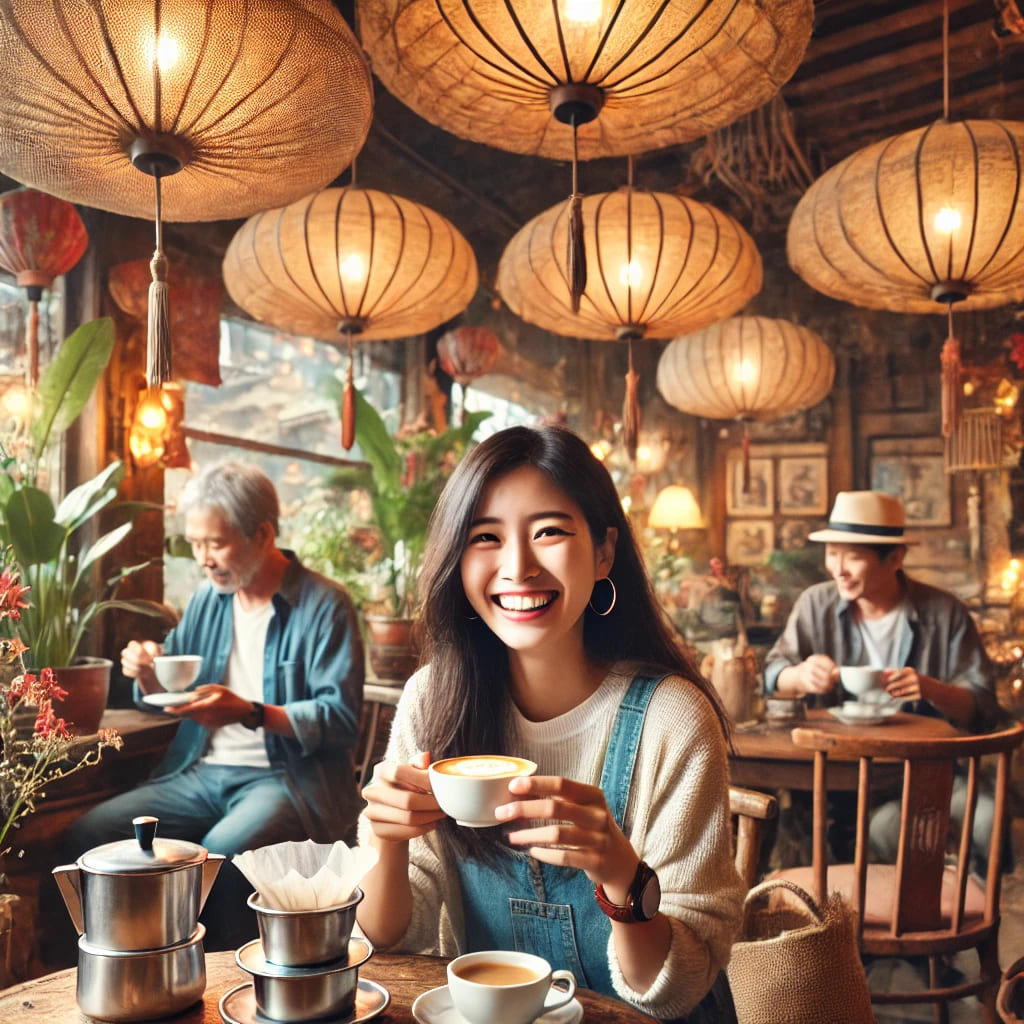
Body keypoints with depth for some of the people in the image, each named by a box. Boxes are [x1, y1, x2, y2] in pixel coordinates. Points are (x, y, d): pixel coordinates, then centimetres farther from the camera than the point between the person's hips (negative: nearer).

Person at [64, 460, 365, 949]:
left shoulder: (324, 606, -9)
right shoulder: (206, 599, 13)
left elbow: (342, 718, -14)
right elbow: (166, 697, 20)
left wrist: (250, 714, -24)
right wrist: (149, 675, -4)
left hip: (289, 776, -6)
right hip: (202, 772, 7)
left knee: (224, 851, -35)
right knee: (89, 832, -13)